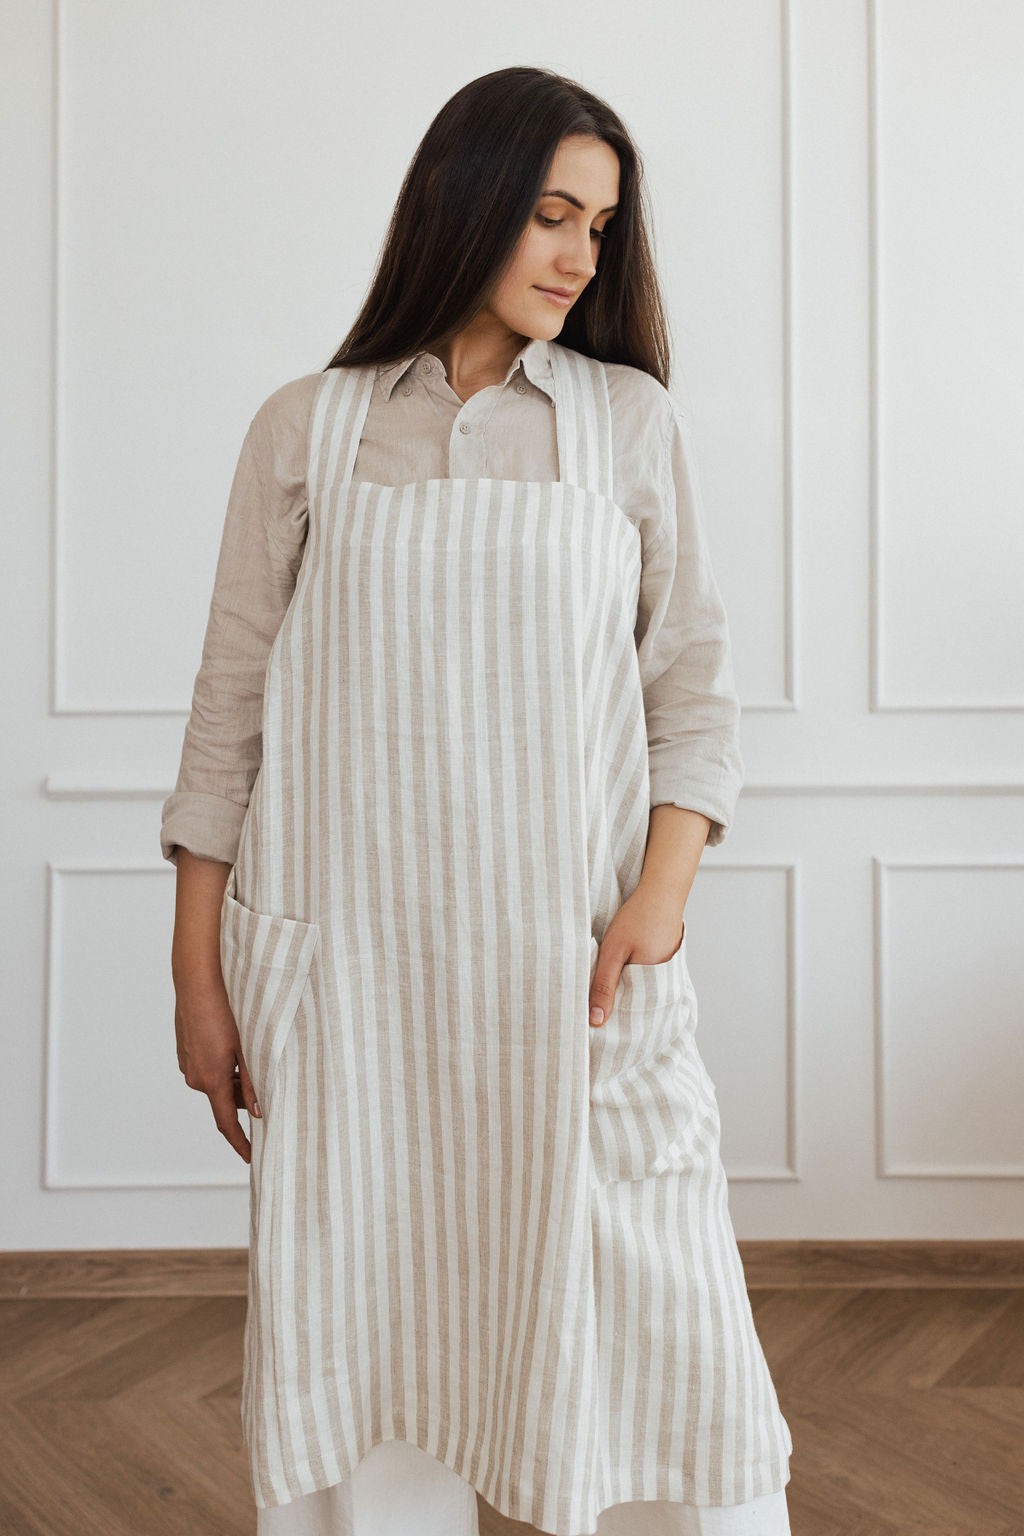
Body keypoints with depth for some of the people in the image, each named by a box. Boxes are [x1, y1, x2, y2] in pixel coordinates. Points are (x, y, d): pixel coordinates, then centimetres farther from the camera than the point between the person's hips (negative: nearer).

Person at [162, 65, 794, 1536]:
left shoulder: (632, 420, 9)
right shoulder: (306, 429, 7)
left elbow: (693, 686, 6)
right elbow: (233, 703, 7)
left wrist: (663, 893, -10)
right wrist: (198, 971, 4)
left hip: (577, 960, 0)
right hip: (350, 964, 0)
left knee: (659, 1332, 3)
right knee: (364, 1330, 9)